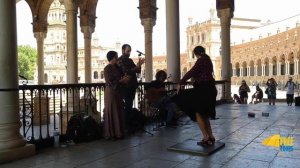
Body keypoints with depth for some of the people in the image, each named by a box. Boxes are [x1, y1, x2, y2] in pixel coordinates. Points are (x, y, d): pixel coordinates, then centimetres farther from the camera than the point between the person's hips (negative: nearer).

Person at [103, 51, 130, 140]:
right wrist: (122, 80, -14)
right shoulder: (107, 68, -10)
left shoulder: (117, 67, 11)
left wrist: (125, 79, -5)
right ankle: (110, 134, 6)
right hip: (110, 92, -7)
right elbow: (110, 82, -15)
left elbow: (120, 77, 16)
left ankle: (118, 132, 16)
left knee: (118, 112, 8)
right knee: (111, 112, -2)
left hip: (117, 91, 7)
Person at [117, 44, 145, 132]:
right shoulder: (120, 60, -6)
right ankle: (126, 125, 0)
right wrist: (137, 67, -26)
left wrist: (139, 65, -8)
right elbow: (126, 72, -19)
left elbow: (138, 71, 12)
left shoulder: (130, 60, 17)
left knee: (129, 105, 9)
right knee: (128, 106, -6)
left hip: (132, 86, 7)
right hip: (125, 87, -7)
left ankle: (129, 124, 16)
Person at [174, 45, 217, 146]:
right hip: (209, 89, 9)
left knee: (198, 113, -5)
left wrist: (180, 83, -17)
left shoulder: (201, 60, -8)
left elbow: (192, 72, -18)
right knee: (204, 114, 13)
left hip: (203, 89, -9)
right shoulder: (207, 60, 18)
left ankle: (206, 138, -6)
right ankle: (210, 137, 14)